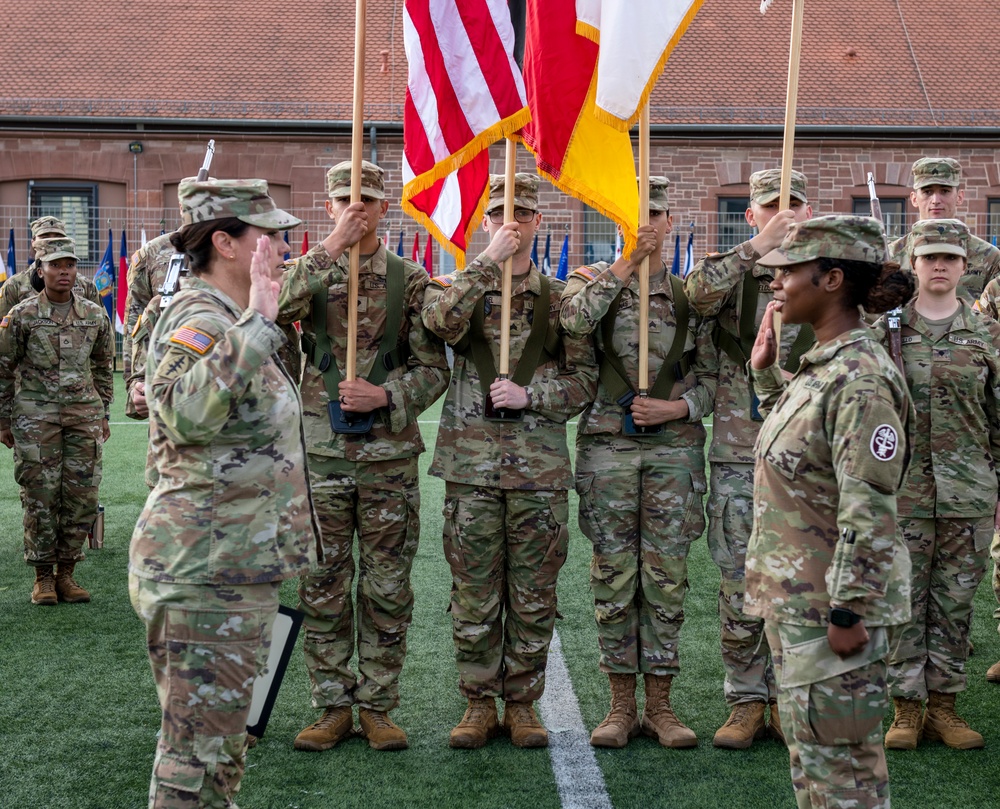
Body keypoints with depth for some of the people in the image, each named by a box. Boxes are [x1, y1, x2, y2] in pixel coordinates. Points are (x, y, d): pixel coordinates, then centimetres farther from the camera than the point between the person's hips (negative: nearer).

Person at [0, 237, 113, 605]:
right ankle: (43, 576, 10)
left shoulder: (95, 315, 6)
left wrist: (103, 415, 16)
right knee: (40, 497, -1)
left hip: (84, 415, 3)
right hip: (35, 417, -3)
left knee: (82, 496, 1)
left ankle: (66, 571, 14)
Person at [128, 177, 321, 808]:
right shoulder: (200, 319, -17)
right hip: (209, 573, -11)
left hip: (230, 566, 11)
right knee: (200, 754, -4)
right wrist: (258, 321, -39)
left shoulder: (225, 319, 16)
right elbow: (188, 413, -40)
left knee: (216, 741, 20)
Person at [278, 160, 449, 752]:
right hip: (321, 452, 0)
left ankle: (378, 707, 16)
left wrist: (387, 396, -14)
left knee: (388, 588, 5)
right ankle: (333, 707, 16)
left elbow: (434, 368, 3)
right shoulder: (310, 270, 6)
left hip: (390, 453, 0)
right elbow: (276, 310, -18)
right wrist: (332, 249, -24)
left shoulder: (411, 279, 5)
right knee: (323, 585, 5)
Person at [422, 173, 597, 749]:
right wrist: (487, 262, -16)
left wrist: (530, 394, -10)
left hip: (541, 463, 1)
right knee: (474, 591, 4)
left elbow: (586, 378, 5)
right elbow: (441, 320, -17)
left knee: (534, 593, 5)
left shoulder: (561, 298, 9)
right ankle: (480, 703, 15)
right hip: (472, 460, 0)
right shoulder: (460, 286, 8)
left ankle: (523, 703, 17)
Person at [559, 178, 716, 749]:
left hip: (674, 446, 1)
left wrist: (676, 408, -9)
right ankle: (622, 705, 13)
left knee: (667, 577, 3)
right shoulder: (592, 279, 6)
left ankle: (660, 706, 13)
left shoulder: (692, 294, 9)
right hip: (608, 444, -1)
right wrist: (627, 263, -19)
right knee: (614, 576, 3)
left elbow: (710, 375, 9)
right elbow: (575, 319, -18)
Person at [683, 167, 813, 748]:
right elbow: (699, 294, -18)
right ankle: (746, 701, 13)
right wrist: (757, 249, -23)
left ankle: (786, 698, 18)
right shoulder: (731, 270, 6)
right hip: (739, 455, -1)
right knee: (741, 585, 3)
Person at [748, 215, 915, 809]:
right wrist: (766, 370, 20)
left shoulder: (860, 380, -21)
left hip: (832, 602, -10)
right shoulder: (822, 366, 9)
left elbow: (870, 512, -24)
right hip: (796, 597, 10)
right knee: (807, 748, 19)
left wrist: (849, 613, -22)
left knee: (838, 760, 1)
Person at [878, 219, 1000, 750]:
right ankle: (906, 708, 12)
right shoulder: (886, 328, 3)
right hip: (902, 491, -1)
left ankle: (943, 705, 18)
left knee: (955, 601, 7)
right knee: (903, 601, 2)